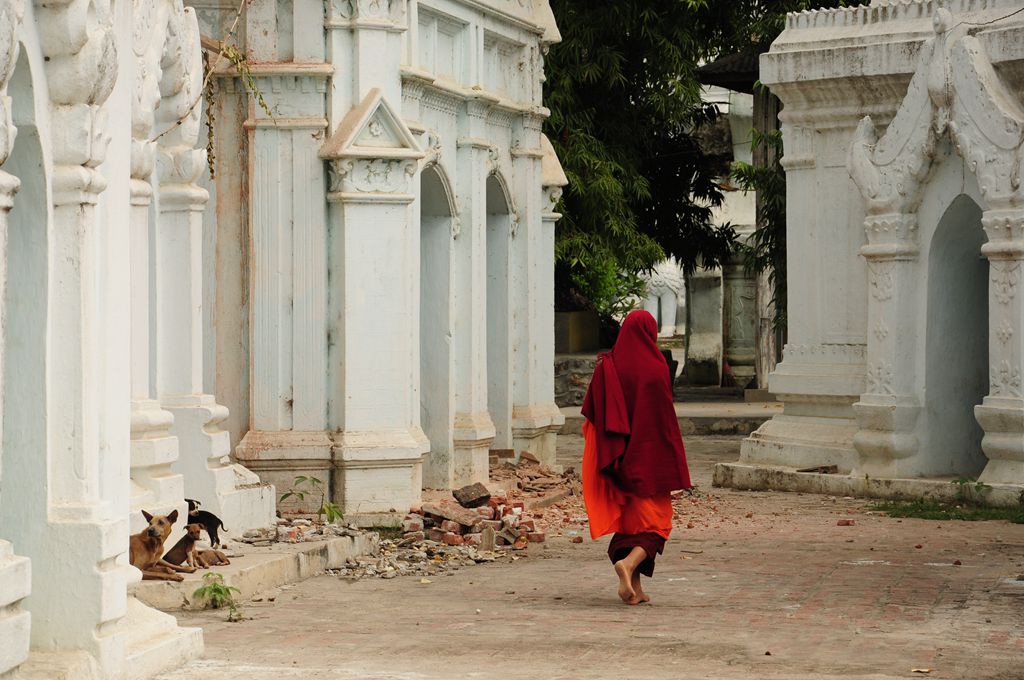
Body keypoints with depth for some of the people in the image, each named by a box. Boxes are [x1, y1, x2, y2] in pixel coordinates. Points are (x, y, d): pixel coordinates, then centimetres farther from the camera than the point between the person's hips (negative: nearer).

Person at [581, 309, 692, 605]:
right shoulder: (656, 367, -9)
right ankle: (629, 563, -22)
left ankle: (633, 586, 7)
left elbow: (589, 411, 3)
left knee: (626, 517, 14)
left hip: (616, 456, 3)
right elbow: (665, 415, -9)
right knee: (654, 524, 5)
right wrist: (674, 468, -5)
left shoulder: (606, 366, 0)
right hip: (649, 456, -3)